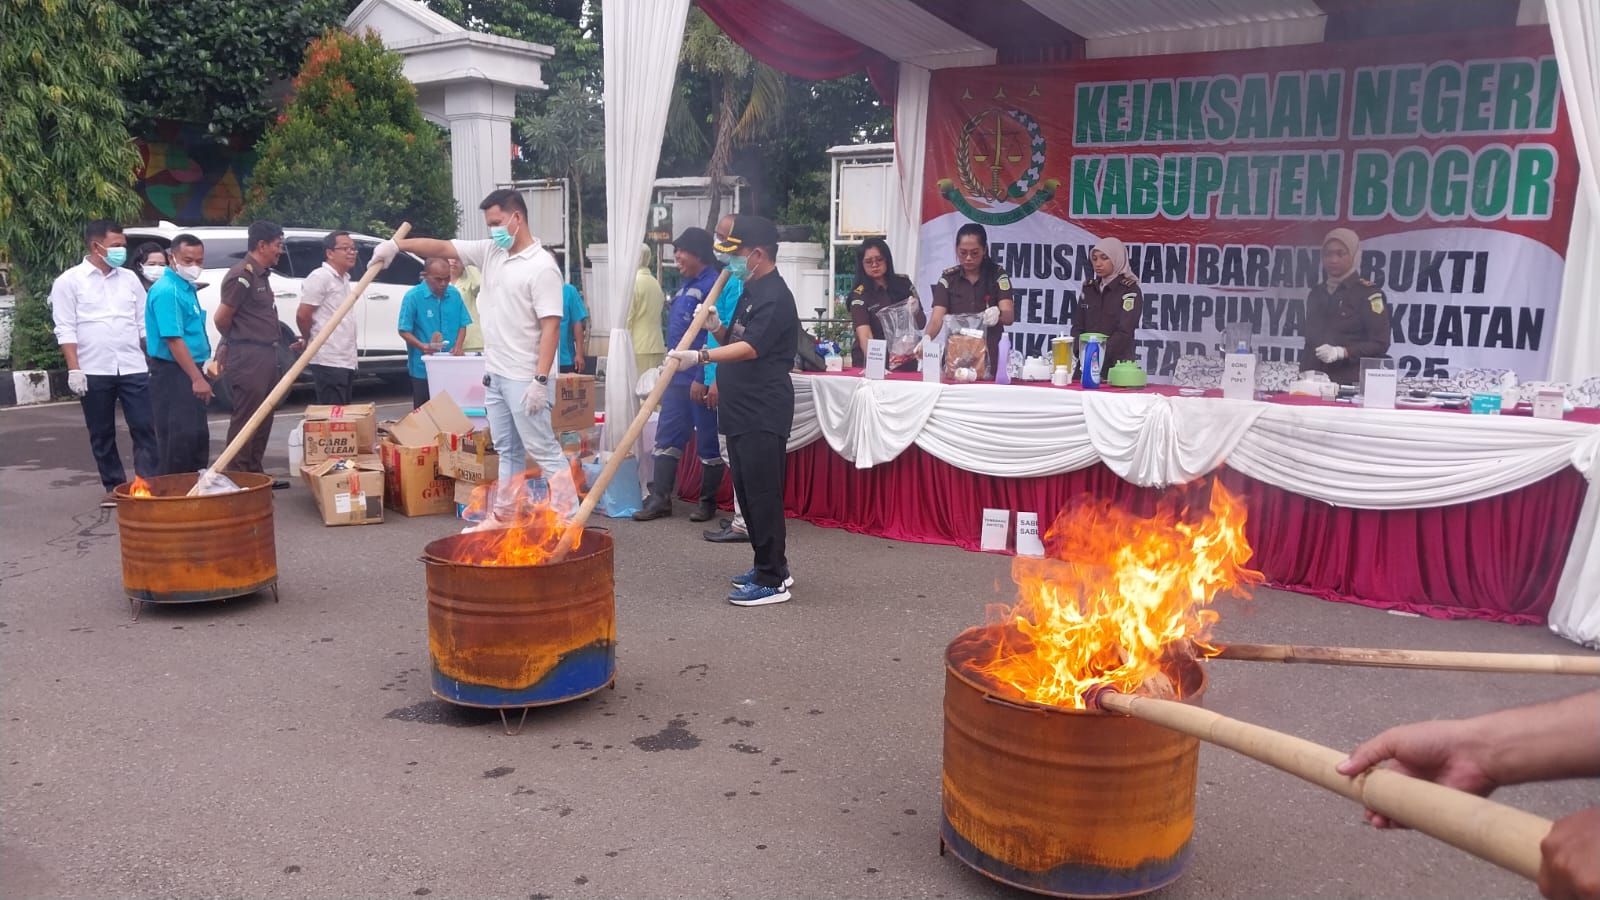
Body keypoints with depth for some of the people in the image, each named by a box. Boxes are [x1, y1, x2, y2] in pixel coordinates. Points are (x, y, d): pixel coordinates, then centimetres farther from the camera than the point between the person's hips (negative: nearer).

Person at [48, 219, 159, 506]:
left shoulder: (129, 279, 11)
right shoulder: (70, 281, 1)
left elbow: (144, 323, 13)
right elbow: (66, 329, -3)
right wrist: (74, 369, -11)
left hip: (133, 368, 2)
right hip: (94, 371, -2)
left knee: (144, 428, -4)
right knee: (102, 434, 6)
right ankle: (113, 487, 15)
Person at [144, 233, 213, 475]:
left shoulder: (187, 287, 13)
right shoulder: (166, 291, -16)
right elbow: (173, 339, -22)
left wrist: (200, 373, 20)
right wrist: (197, 378, -26)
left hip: (190, 373, 10)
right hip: (173, 374, -10)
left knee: (198, 436, 15)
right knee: (179, 439, -8)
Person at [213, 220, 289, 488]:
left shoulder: (261, 275, 15)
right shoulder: (242, 275, -14)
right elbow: (221, 318, -14)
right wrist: (238, 342, 2)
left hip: (266, 355, 9)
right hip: (249, 357, -9)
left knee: (263, 419, 14)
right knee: (245, 421, -5)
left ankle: (255, 473, 22)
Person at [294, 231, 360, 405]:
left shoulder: (344, 279, 17)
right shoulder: (320, 277, -10)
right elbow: (302, 315, -13)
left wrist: (307, 341, 17)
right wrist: (308, 340, 4)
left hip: (346, 360, 9)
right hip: (329, 361, -9)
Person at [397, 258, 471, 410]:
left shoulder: (455, 295, 4)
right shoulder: (413, 297, -8)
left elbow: (462, 325, 10)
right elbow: (404, 331, -7)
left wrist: (458, 346, -8)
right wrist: (422, 346, -23)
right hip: (423, 368, -3)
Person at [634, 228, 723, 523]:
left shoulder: (712, 284, -13)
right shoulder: (687, 285, 16)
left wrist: (702, 378, -22)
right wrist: (672, 369, 20)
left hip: (700, 378, -9)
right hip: (678, 375, 9)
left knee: (708, 441, 3)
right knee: (667, 437, 8)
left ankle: (708, 501, 14)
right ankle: (660, 499, 13)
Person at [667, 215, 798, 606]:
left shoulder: (775, 296, -13)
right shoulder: (750, 292, 17)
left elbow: (752, 347, -25)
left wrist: (701, 356, -34)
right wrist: (717, 327, 2)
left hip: (763, 415, -10)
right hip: (742, 411, 10)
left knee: (762, 494, -6)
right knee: (747, 492, 14)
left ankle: (772, 581, 1)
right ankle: (770, 566, 25)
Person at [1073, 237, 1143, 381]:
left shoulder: (1130, 291, -5)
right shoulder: (1088, 288, 12)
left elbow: (1124, 333, -14)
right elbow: (1077, 325, 7)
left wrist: (1098, 356, -25)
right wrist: (1082, 353, -12)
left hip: (1118, 366, -4)